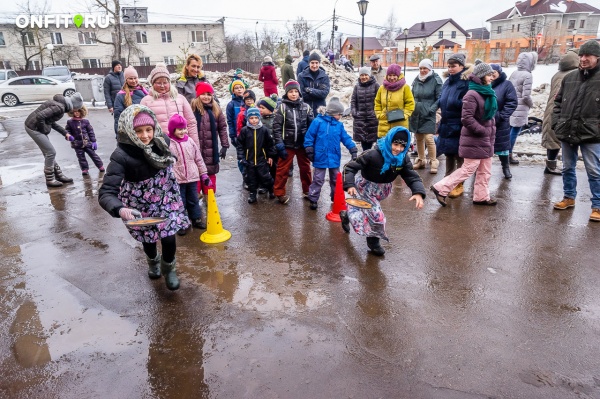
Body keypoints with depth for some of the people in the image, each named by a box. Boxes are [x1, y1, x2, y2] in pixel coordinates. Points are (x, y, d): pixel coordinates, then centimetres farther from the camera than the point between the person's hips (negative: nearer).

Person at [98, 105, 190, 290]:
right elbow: (106, 193, -38)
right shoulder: (121, 155, -31)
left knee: (169, 239, 0)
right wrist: (119, 209, -54)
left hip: (165, 201, 2)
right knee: (149, 240, 18)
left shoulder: (162, 141, -18)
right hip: (141, 207, -2)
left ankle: (169, 269, 34)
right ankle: (153, 263, 55)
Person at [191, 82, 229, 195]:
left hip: (211, 149, 3)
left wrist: (225, 145, 3)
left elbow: (222, 127, 7)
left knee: (210, 173, 13)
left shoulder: (216, 109, 5)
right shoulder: (192, 107, -6)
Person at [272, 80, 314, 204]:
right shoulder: (282, 107, -5)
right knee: (283, 169, 3)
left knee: (305, 168, 14)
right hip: (287, 145, -3)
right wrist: (279, 144, -12)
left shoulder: (306, 107, 2)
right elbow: (276, 127, -7)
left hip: (303, 144, 3)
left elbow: (311, 125, 6)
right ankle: (279, 193, 16)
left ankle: (307, 190, 31)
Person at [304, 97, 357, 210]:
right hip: (320, 157, -5)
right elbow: (309, 136, -8)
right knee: (318, 179, 5)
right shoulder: (318, 122, -11)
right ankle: (313, 199, 16)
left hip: (334, 158, 5)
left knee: (336, 179, 18)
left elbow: (346, 138, 2)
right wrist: (309, 151, -9)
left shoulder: (339, 125, 2)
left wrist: (353, 150, -8)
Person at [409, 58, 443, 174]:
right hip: (416, 114, 5)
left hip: (428, 115, -5)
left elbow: (439, 98, -7)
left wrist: (431, 109, -16)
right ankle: (421, 160, 25)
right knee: (418, 138, 11)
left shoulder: (436, 80, -4)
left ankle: (433, 162, 0)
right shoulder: (416, 80, 11)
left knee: (429, 138, -13)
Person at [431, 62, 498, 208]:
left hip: (486, 140, 9)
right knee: (468, 169, -6)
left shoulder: (488, 94, 12)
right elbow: (467, 119, -22)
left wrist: (491, 133, 11)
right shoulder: (472, 95, -17)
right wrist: (483, 131, -16)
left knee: (485, 171, 14)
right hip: (474, 140, -9)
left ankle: (482, 196, 25)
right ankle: (441, 188, 2)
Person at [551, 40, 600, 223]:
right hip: (567, 132, 5)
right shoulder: (569, 77, 8)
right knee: (568, 168, 15)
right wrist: (556, 122, 5)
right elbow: (558, 101, 15)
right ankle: (569, 197, 32)